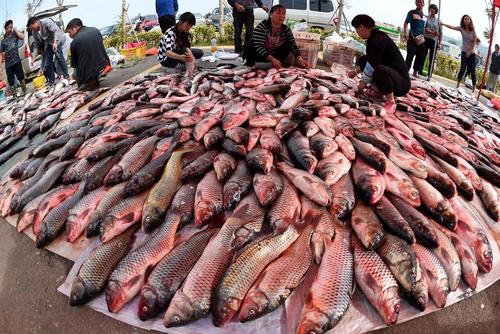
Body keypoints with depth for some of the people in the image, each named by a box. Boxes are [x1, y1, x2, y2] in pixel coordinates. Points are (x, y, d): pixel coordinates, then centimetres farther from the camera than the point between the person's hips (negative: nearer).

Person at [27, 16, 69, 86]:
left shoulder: (46, 22, -18)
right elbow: (37, 44, 10)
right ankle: (51, 80, 9)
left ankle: (66, 76, -18)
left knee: (58, 56, -22)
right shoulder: (34, 32, 3)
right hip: (48, 44, 7)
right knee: (48, 62, 1)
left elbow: (56, 30, -24)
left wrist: (55, 42, -37)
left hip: (57, 39, -7)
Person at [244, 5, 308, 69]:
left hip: (274, 55, 4)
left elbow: (294, 46, -10)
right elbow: (258, 46, -32)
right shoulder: (262, 26, -23)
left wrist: (299, 58, -30)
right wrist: (272, 59, -43)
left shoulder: (286, 30, -9)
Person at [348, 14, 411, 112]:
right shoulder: (373, 37, 8)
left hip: (402, 83, -9)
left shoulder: (379, 39, -21)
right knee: (362, 60, 9)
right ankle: (377, 89, 11)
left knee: (380, 70, -41)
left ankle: (391, 101, -18)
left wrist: (363, 82, -10)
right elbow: (370, 60, 24)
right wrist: (356, 71, 29)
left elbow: (373, 65, -22)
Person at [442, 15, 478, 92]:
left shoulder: (473, 30, -2)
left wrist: (469, 51, -12)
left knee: (472, 71, -2)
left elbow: (474, 42, -5)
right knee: (462, 69, -11)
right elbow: (452, 27, -15)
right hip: (464, 52, 0)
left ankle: (473, 89, 1)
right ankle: (458, 86, -2)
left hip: (472, 53, 0)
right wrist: (443, 24, -28)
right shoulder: (461, 28, 0)